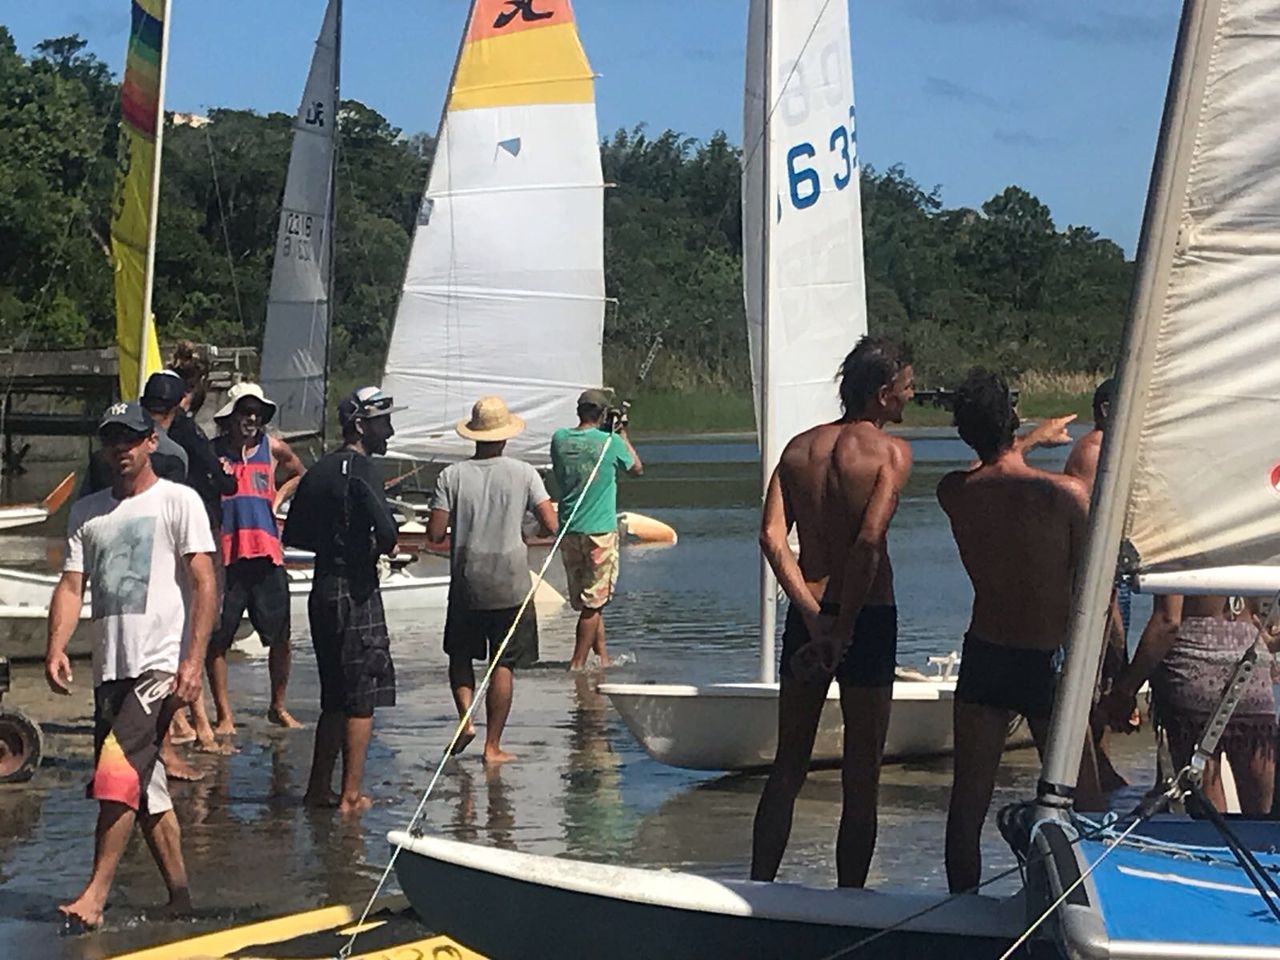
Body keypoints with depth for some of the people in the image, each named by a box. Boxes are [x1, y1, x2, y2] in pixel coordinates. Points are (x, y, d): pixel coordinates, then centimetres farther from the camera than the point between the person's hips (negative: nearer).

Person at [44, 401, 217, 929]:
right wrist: (56, 649, -7)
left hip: (161, 665, -6)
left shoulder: (178, 501, -1)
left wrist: (193, 661, -16)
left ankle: (95, 894, -14)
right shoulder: (86, 512, 16)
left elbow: (203, 584, -7)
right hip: (109, 668, 6)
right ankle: (179, 896, 18)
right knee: (146, 788, 10)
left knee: (118, 777, -16)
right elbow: (71, 586, 10)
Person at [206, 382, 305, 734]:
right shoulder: (212, 452, 1)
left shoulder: (273, 449, 9)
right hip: (225, 556, -2)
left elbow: (299, 475, 29)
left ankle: (278, 707, 22)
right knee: (217, 638, -1)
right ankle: (224, 715, 8)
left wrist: (278, 498, 14)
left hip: (266, 554, 2)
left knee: (280, 637, 5)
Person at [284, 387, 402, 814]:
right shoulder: (361, 470, -13)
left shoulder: (320, 470, 13)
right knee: (362, 697, -1)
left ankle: (319, 788, 19)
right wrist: (378, 550, -5)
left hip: (324, 589, 8)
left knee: (336, 695, 16)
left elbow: (294, 534, 18)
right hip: (356, 590, -8)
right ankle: (351, 794, 1)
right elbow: (387, 529, -26)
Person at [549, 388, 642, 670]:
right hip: (600, 531, -5)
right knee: (593, 602, 1)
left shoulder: (560, 439, 1)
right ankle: (577, 663, -1)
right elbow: (637, 468, 8)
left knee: (583, 601, 14)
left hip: (568, 531, 5)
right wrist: (623, 434, 18)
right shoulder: (610, 442, -9)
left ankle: (602, 657, 20)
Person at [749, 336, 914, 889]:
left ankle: (759, 888, 17)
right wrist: (844, 629, -16)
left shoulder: (798, 448, 7)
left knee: (787, 766, 15)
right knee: (861, 776, 5)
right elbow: (869, 542, -21)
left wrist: (813, 614, -10)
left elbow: (772, 537, -5)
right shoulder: (890, 452, -9)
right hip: (868, 615, -5)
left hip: (808, 616, 5)